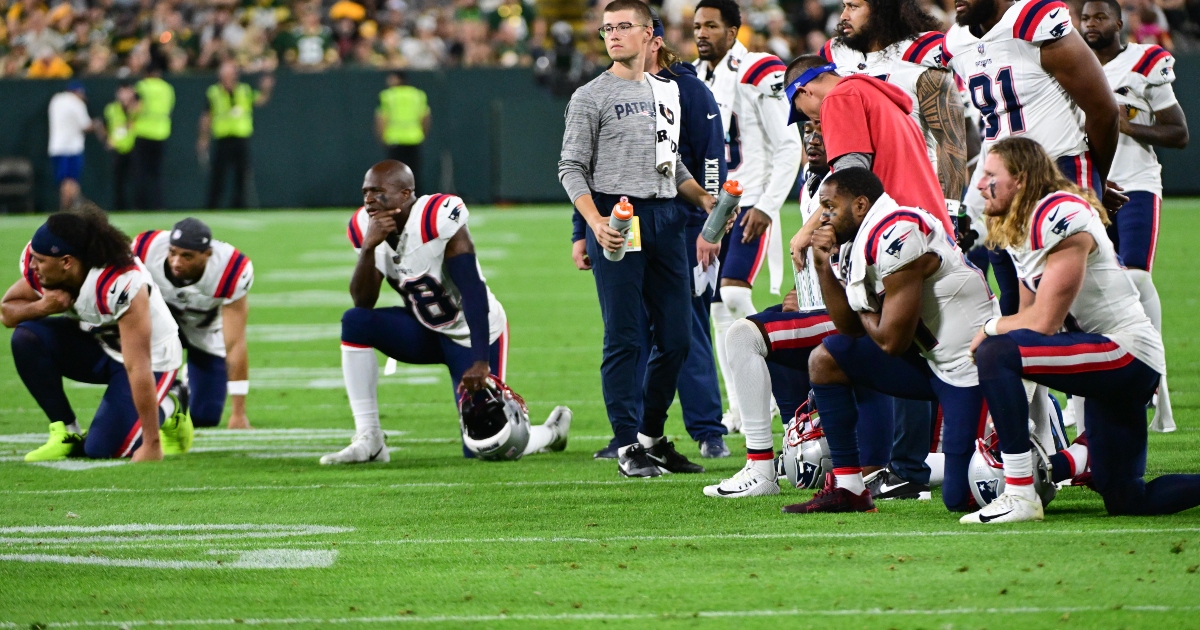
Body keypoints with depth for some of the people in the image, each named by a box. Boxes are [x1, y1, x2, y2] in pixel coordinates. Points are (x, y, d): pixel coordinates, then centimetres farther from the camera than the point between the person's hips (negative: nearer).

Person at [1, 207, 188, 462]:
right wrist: (42, 306, -29)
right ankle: (66, 433, -7)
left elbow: (138, 369, -37)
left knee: (103, 448, -18)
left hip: (151, 357, -6)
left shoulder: (120, 285, -38)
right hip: (96, 344, 6)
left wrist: (151, 445, -35)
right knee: (27, 338, -20)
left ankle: (164, 413, 12)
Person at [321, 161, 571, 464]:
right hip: (426, 332, 6)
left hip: (471, 335, -6)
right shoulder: (367, 227, -10)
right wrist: (369, 247, -28)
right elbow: (363, 302, -13)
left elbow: (473, 293, -30)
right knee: (355, 322, -19)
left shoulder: (438, 220, -29)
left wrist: (481, 364, -35)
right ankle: (368, 442, -13)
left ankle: (552, 431, 23)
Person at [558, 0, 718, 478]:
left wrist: (704, 198, 8)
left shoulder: (667, 92, 17)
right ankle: (629, 447, -2)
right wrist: (596, 222, -19)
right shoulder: (591, 97, 0)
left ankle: (652, 435, 18)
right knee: (624, 337, -5)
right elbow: (572, 168, -5)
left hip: (666, 216, 6)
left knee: (676, 337, 5)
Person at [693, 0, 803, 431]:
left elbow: (788, 146, -11)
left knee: (734, 295, -18)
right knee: (718, 307, 5)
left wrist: (767, 207, -15)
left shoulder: (757, 75, -10)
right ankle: (739, 408, 10)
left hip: (750, 205, -7)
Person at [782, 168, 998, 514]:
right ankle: (847, 488, 9)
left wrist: (864, 312, 0)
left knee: (961, 498, -14)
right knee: (825, 359, 8)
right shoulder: (858, 245, 8)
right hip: (931, 359, 10)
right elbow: (849, 327, 10)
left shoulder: (897, 235, -22)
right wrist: (823, 266, 1)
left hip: (970, 367, -10)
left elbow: (892, 340, -21)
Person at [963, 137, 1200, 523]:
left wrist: (990, 329, -3)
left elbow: (1044, 322, -19)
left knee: (995, 353, -24)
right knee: (1124, 500, 11)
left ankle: (1020, 496, -24)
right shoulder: (1020, 228, 14)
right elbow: (1030, 316, 17)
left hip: (1126, 353, -10)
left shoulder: (1061, 217, -17)